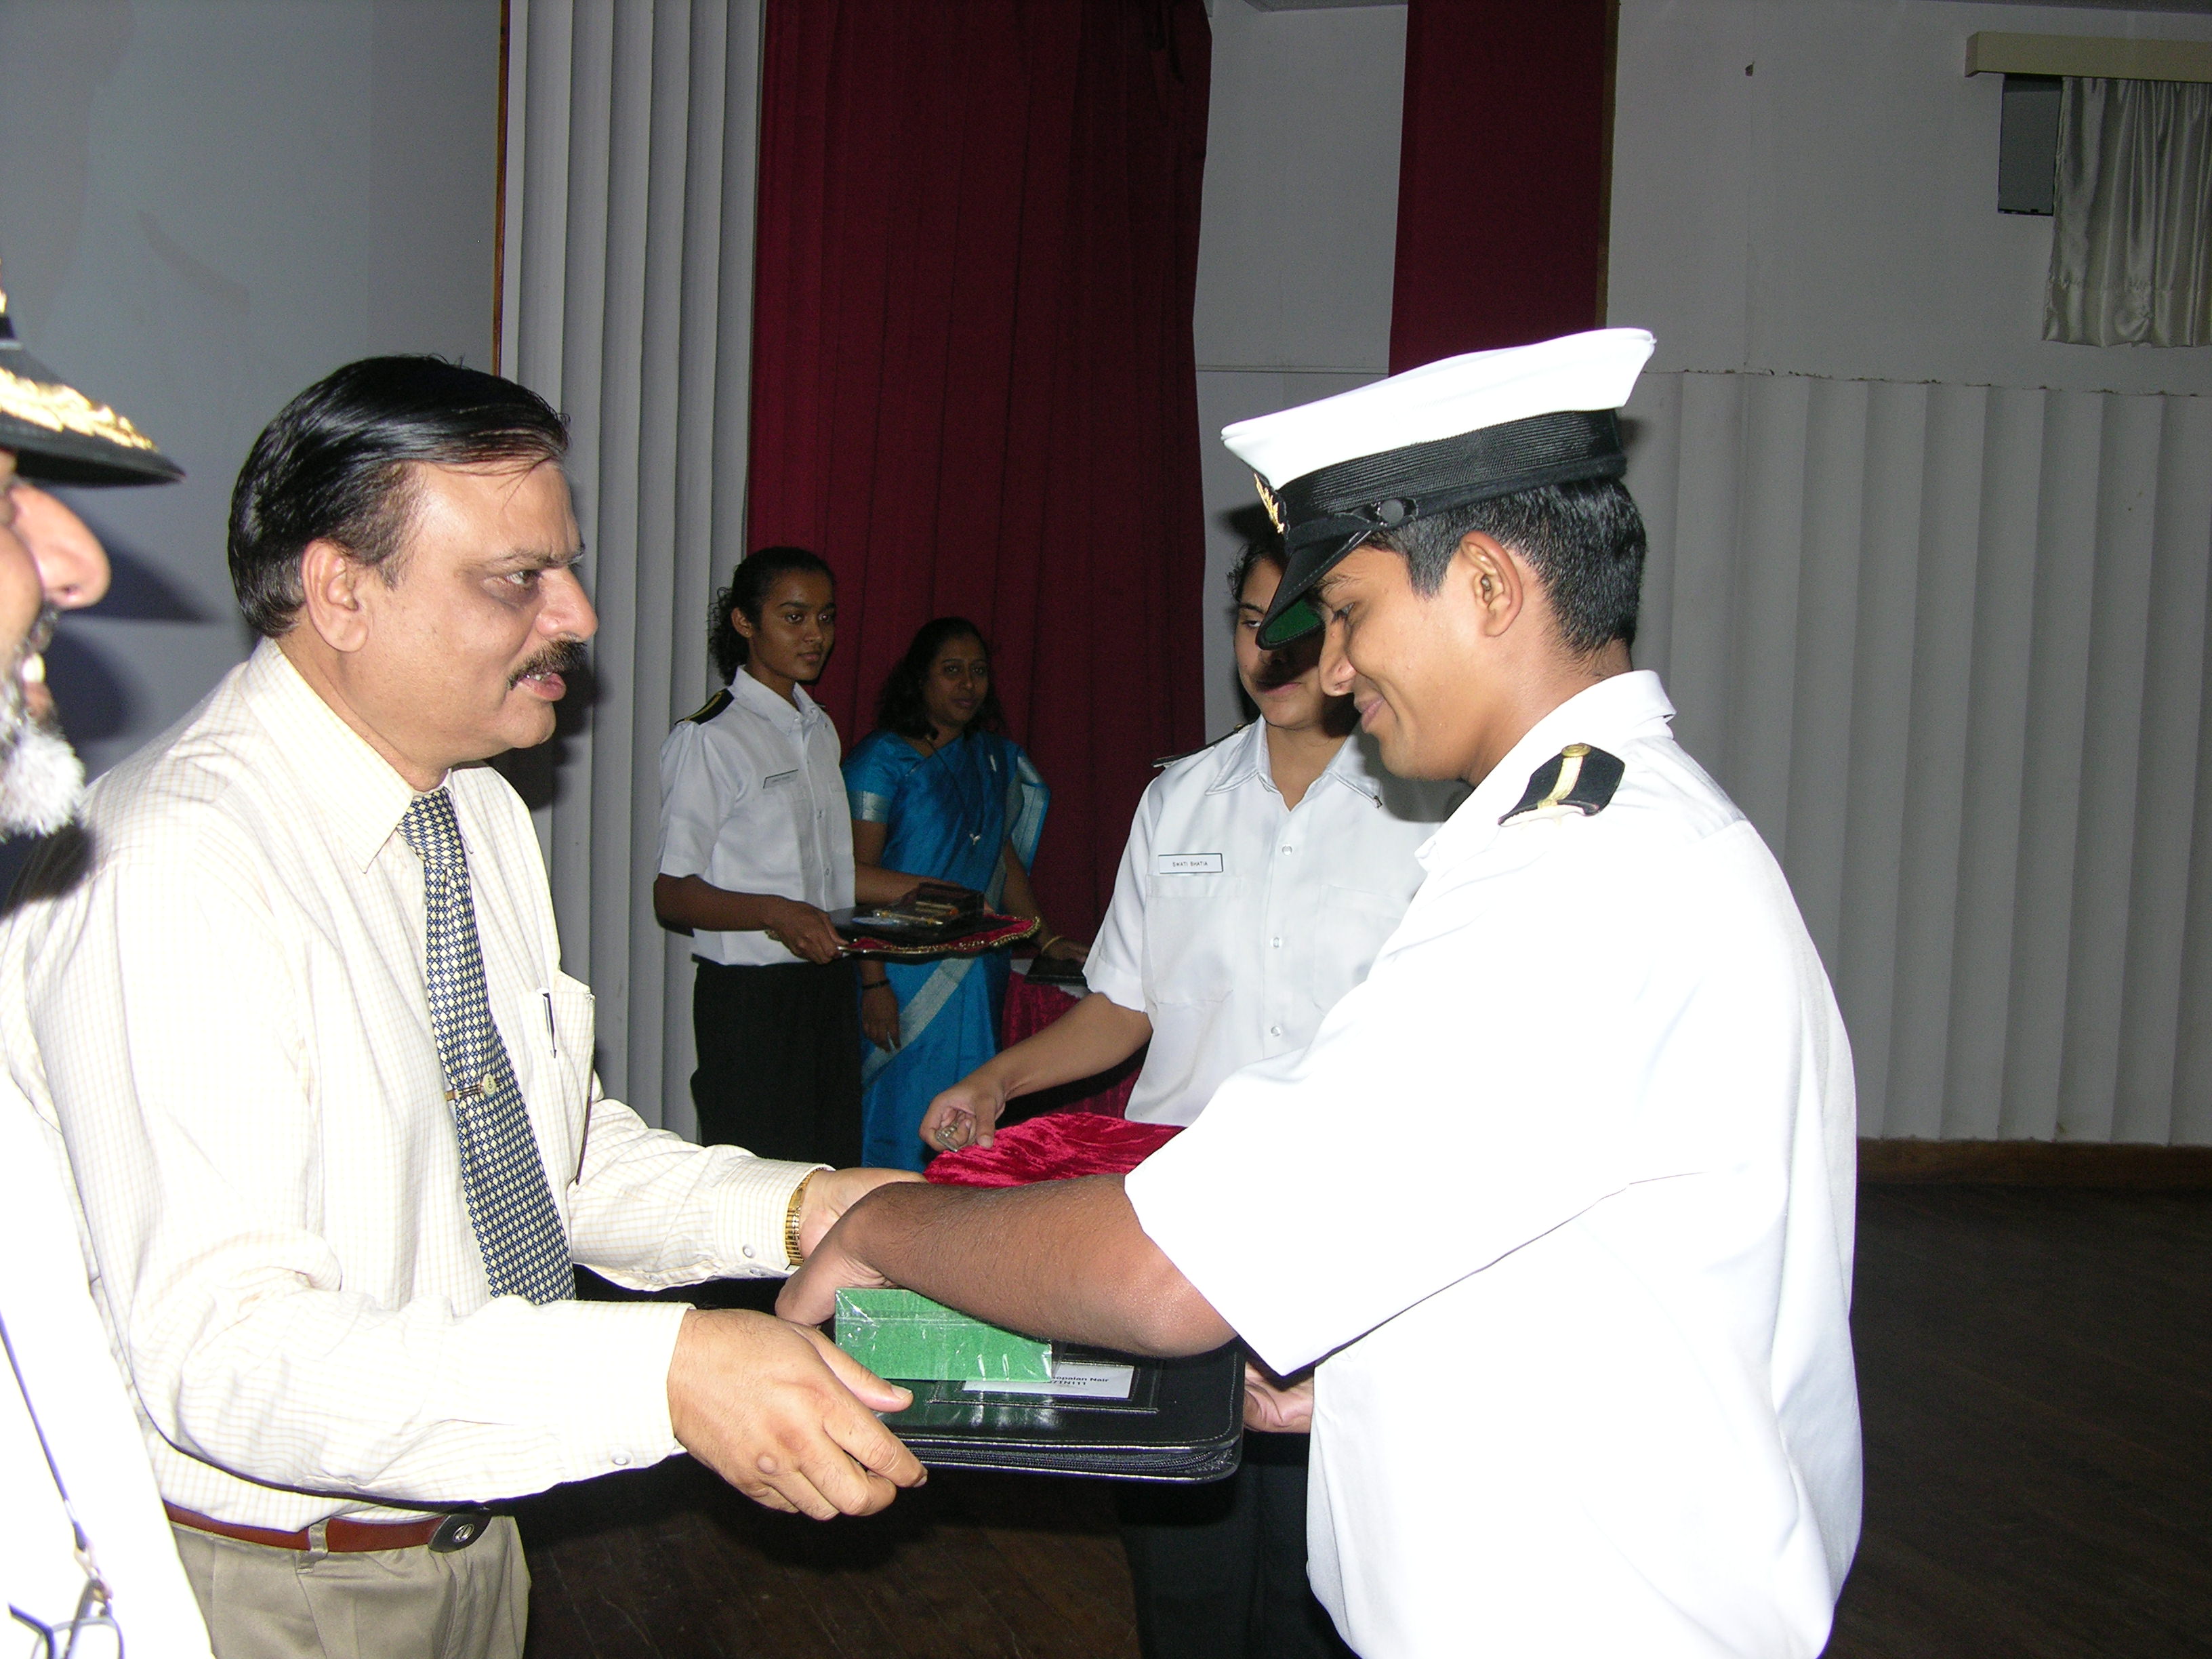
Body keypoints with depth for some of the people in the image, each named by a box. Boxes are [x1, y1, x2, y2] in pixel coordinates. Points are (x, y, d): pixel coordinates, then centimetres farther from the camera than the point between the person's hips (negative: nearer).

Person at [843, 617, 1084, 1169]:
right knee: (902, 1121, -4)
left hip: (978, 974, 6)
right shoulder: (882, 760, -5)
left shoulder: (995, 757, 14)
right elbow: (858, 875, -10)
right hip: (904, 974, -5)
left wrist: (1045, 938, 11)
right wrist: (874, 982, -17)